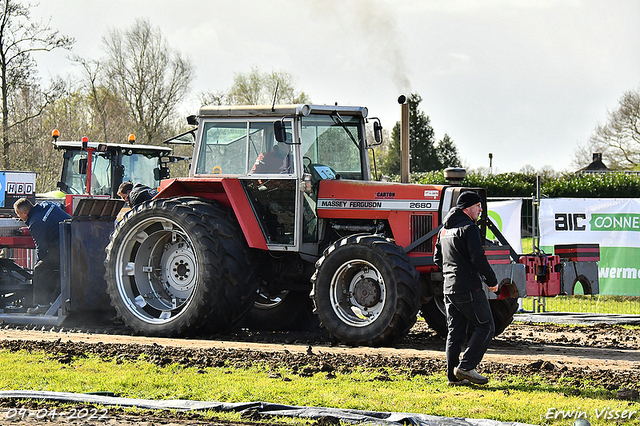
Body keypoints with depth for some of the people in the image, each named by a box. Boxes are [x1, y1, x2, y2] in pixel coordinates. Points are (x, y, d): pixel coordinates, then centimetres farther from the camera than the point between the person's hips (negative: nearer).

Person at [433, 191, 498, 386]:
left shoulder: (444, 230, 16)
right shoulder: (469, 228, -12)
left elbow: (438, 258, 22)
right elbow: (478, 258, -20)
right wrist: (492, 281, -10)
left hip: (449, 289, 9)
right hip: (469, 289, -9)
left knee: (455, 331, 11)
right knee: (485, 326, 0)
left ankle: (453, 375, 9)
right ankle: (466, 366, -9)